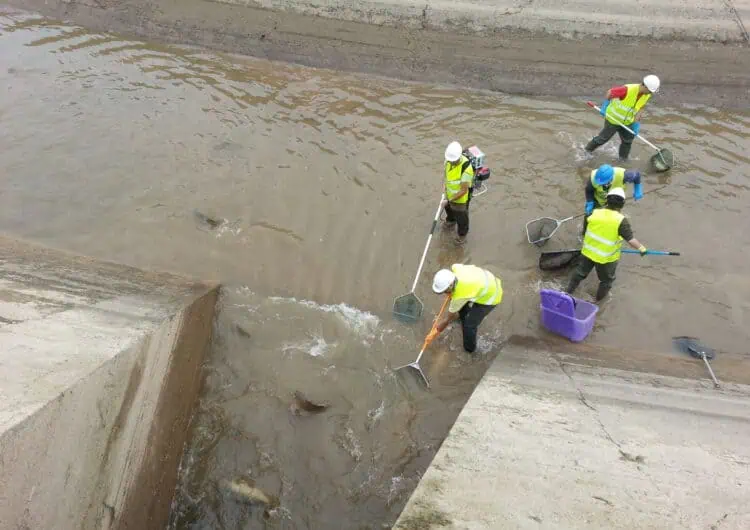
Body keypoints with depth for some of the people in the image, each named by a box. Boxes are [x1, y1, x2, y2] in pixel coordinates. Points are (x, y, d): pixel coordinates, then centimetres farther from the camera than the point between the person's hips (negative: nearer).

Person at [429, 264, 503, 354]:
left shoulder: (460, 296, -36)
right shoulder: (455, 268, -22)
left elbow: (448, 319, -20)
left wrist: (436, 332, -3)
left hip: (490, 297, -8)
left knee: (469, 325, -3)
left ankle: (469, 349, 23)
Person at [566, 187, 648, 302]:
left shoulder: (594, 213, -10)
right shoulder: (621, 221, -23)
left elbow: (584, 232, 3)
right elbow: (631, 240, -21)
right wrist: (641, 248, -2)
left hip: (588, 252, 4)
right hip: (607, 258, -4)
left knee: (580, 272, 27)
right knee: (606, 279, 25)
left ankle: (568, 292, 42)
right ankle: (599, 298, 45)